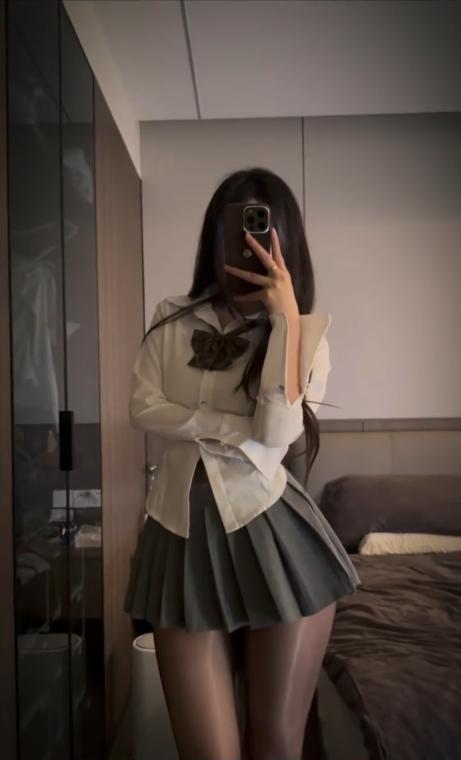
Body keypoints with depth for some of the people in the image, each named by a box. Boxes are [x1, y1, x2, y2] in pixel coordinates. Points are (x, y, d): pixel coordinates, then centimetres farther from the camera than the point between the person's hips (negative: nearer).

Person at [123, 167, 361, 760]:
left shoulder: (307, 332, 2)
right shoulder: (173, 319, 8)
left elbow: (276, 433, -14)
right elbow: (143, 408, -3)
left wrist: (285, 315, -15)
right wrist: (235, 430, -12)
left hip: (274, 532, -1)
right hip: (182, 533, 1)